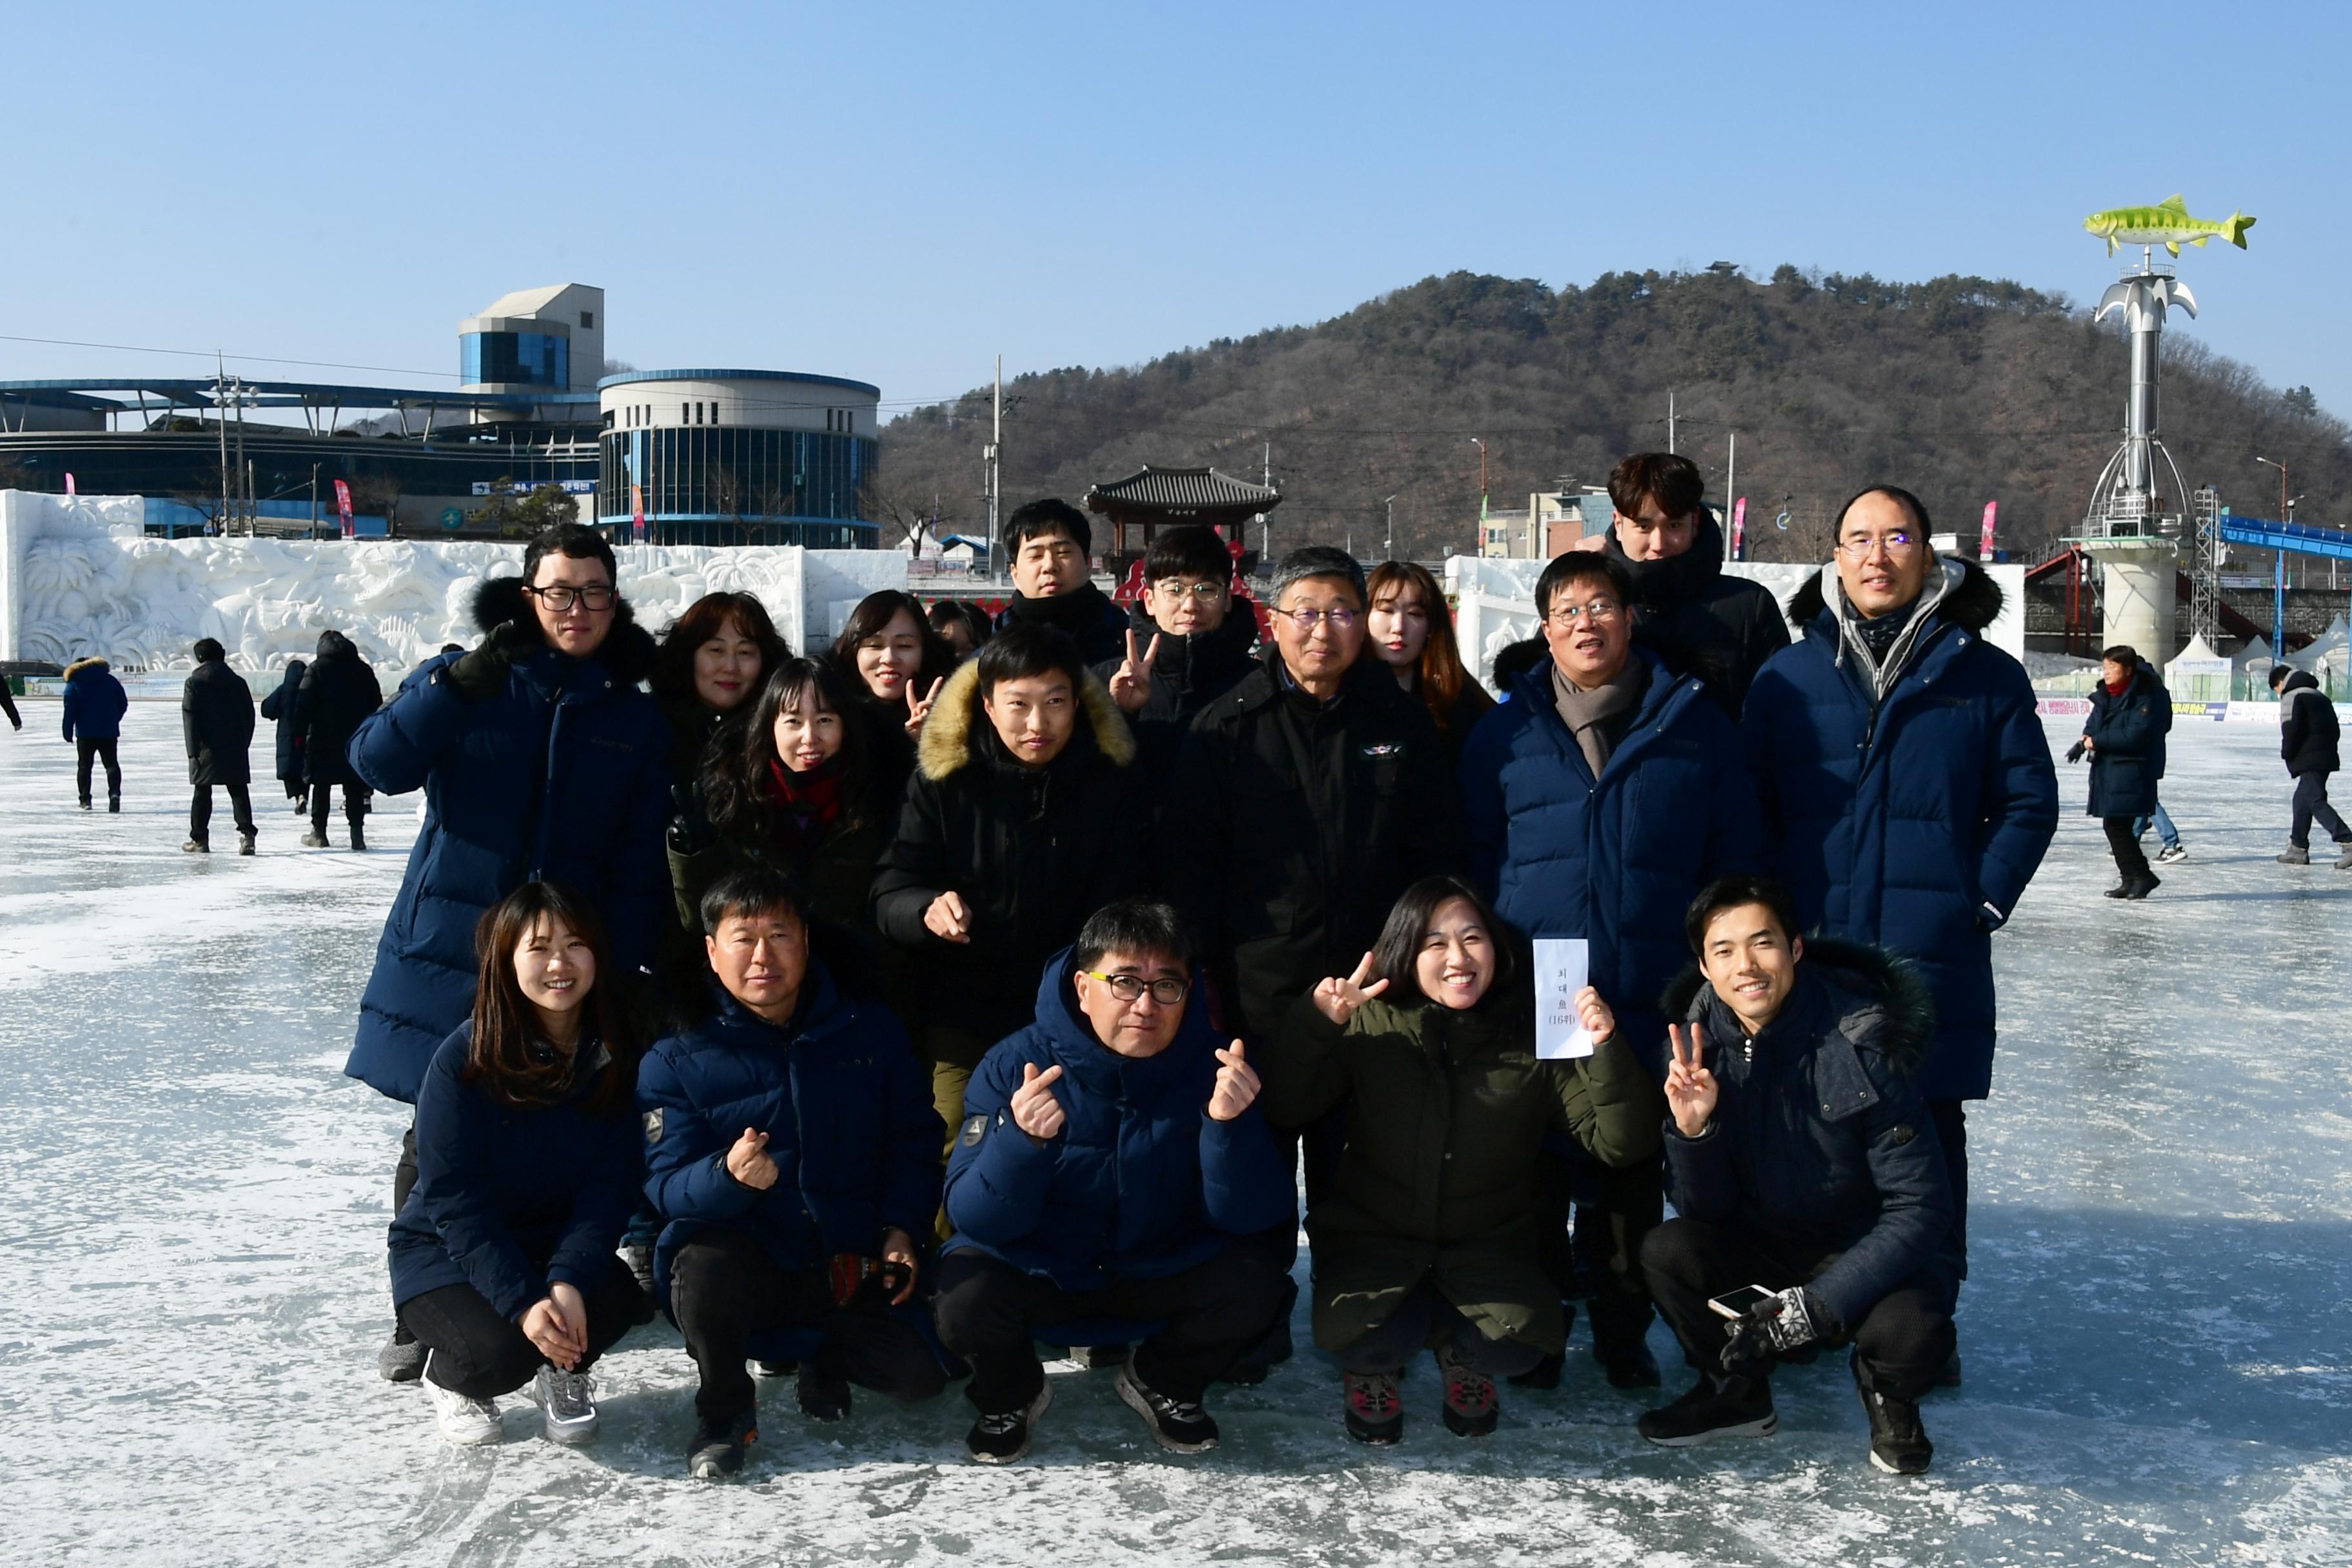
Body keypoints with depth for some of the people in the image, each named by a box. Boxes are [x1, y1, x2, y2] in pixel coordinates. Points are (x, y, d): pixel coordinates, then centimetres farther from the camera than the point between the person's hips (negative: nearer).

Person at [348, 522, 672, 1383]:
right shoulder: (461, 681, 4)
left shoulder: (636, 719, 7)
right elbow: (378, 762, -11)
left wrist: (619, 967, -4)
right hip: (451, 948, -1)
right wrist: (456, 687, -24)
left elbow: (640, 861, 5)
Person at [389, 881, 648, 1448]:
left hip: (560, 1246, 3)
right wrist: (523, 1302, -29)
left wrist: (569, 1282, -27)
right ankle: (449, 1377, 10)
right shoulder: (464, 1059, -18)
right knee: (499, 1353, -29)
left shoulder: (616, 1056, -8)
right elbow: (455, 1201, -19)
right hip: (445, 1249, -3)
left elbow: (609, 1187, -11)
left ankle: (564, 1371, 9)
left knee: (617, 1300, -28)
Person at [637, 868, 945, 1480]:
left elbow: (914, 1141, 10)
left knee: (923, 1374, -19)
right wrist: (729, 1176, -32)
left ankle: (830, 1362, 19)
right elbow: (667, 1185, -9)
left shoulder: (871, 1031, 5)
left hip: (853, 1268, 2)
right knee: (704, 1264, -36)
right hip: (746, 1261, -2)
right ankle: (724, 1412, -5)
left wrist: (900, 1229, -5)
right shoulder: (675, 1061, -2)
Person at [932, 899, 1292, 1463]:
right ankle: (1010, 1394, 7)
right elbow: (974, 1219, -21)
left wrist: (1230, 1123, -36)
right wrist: (1022, 1140, -41)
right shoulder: (1016, 1064, -18)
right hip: (1036, 1268, -1)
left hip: (1165, 1270, 2)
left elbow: (1247, 1217, -17)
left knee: (1254, 1288, -24)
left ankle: (1162, 1384, 9)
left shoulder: (1213, 1066, -13)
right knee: (964, 1301, -30)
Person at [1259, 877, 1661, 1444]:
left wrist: (1606, 1052, -24)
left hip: (1486, 1249, 1)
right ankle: (1375, 1365, 11)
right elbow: (1282, 1109, -14)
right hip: (1373, 1242, -1)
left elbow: (1622, 1144, -8)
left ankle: (1458, 1351, 13)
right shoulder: (1370, 1026, -6)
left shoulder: (1535, 1036, -5)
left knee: (1515, 1348, -26)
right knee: (1372, 1342, -29)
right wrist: (1314, 1024, -29)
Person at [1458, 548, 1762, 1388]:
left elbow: (1734, 859, 6)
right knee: (1533, 1170, 8)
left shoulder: (1694, 725, 3)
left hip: (1653, 1003, 0)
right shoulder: (1504, 734, 5)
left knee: (1633, 1174, 9)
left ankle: (1623, 1332, 25)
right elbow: (1475, 866, 9)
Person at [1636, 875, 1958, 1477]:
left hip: (1875, 1252, -4)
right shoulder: (1698, 1047, -10)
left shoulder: (1860, 1046, -23)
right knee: (1666, 1251, -23)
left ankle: (1889, 1397, 6)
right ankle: (1735, 1394, 7)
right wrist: (1692, 1128, -28)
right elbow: (1704, 1212, -7)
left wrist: (1820, 1303, -28)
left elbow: (1919, 1208, -20)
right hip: (1762, 1245, 4)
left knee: (1908, 1331, -34)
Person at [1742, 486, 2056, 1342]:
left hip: (1934, 960, -1)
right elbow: (1749, 808, 7)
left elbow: (2029, 804, 5)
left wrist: (1983, 903, -4)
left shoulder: (1985, 676, 3)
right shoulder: (1786, 678, 5)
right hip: (1807, 958, 1)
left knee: (1927, 1140, 6)